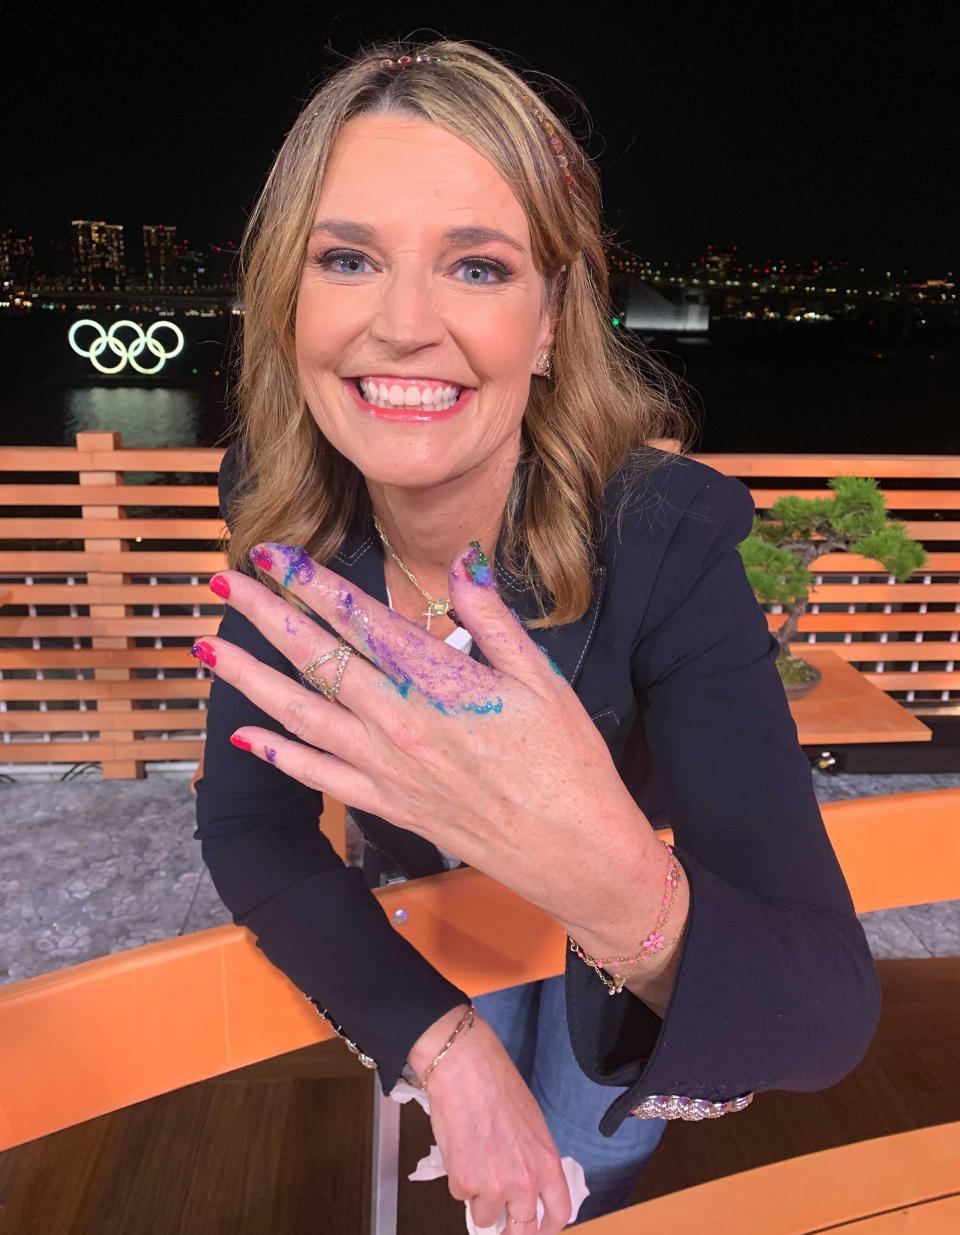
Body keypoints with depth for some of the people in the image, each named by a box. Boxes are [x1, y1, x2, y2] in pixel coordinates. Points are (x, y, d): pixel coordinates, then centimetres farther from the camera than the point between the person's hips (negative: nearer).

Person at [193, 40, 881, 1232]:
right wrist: (443, 1042, -33)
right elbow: (248, 826, -21)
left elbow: (827, 1018, -41)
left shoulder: (666, 539, -38)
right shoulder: (284, 515, -28)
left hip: (615, 933, -2)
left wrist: (619, 884, -64)